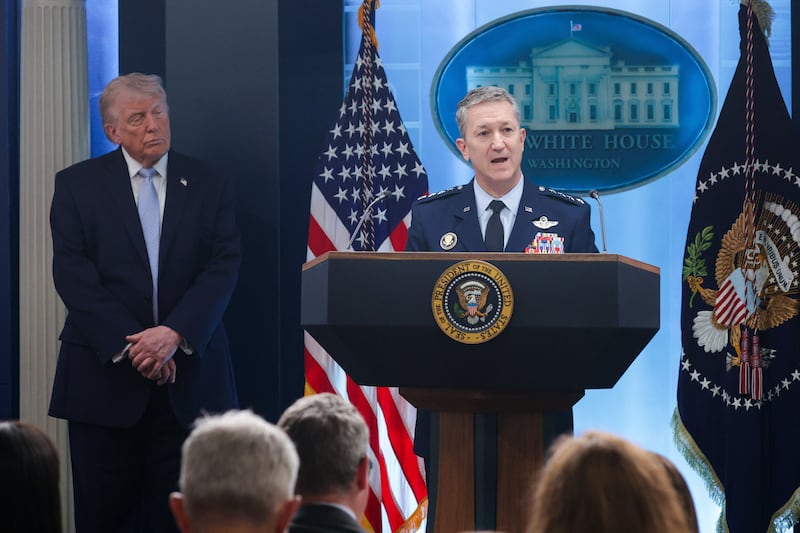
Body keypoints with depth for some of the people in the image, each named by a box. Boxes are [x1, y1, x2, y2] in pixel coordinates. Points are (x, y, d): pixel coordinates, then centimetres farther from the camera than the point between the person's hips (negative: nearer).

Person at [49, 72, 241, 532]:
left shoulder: (210, 187, 8)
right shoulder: (77, 184, 4)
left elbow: (223, 267, -2)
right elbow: (73, 271, -5)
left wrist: (176, 333, -17)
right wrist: (127, 343, -15)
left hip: (189, 377, 1)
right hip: (106, 373, -1)